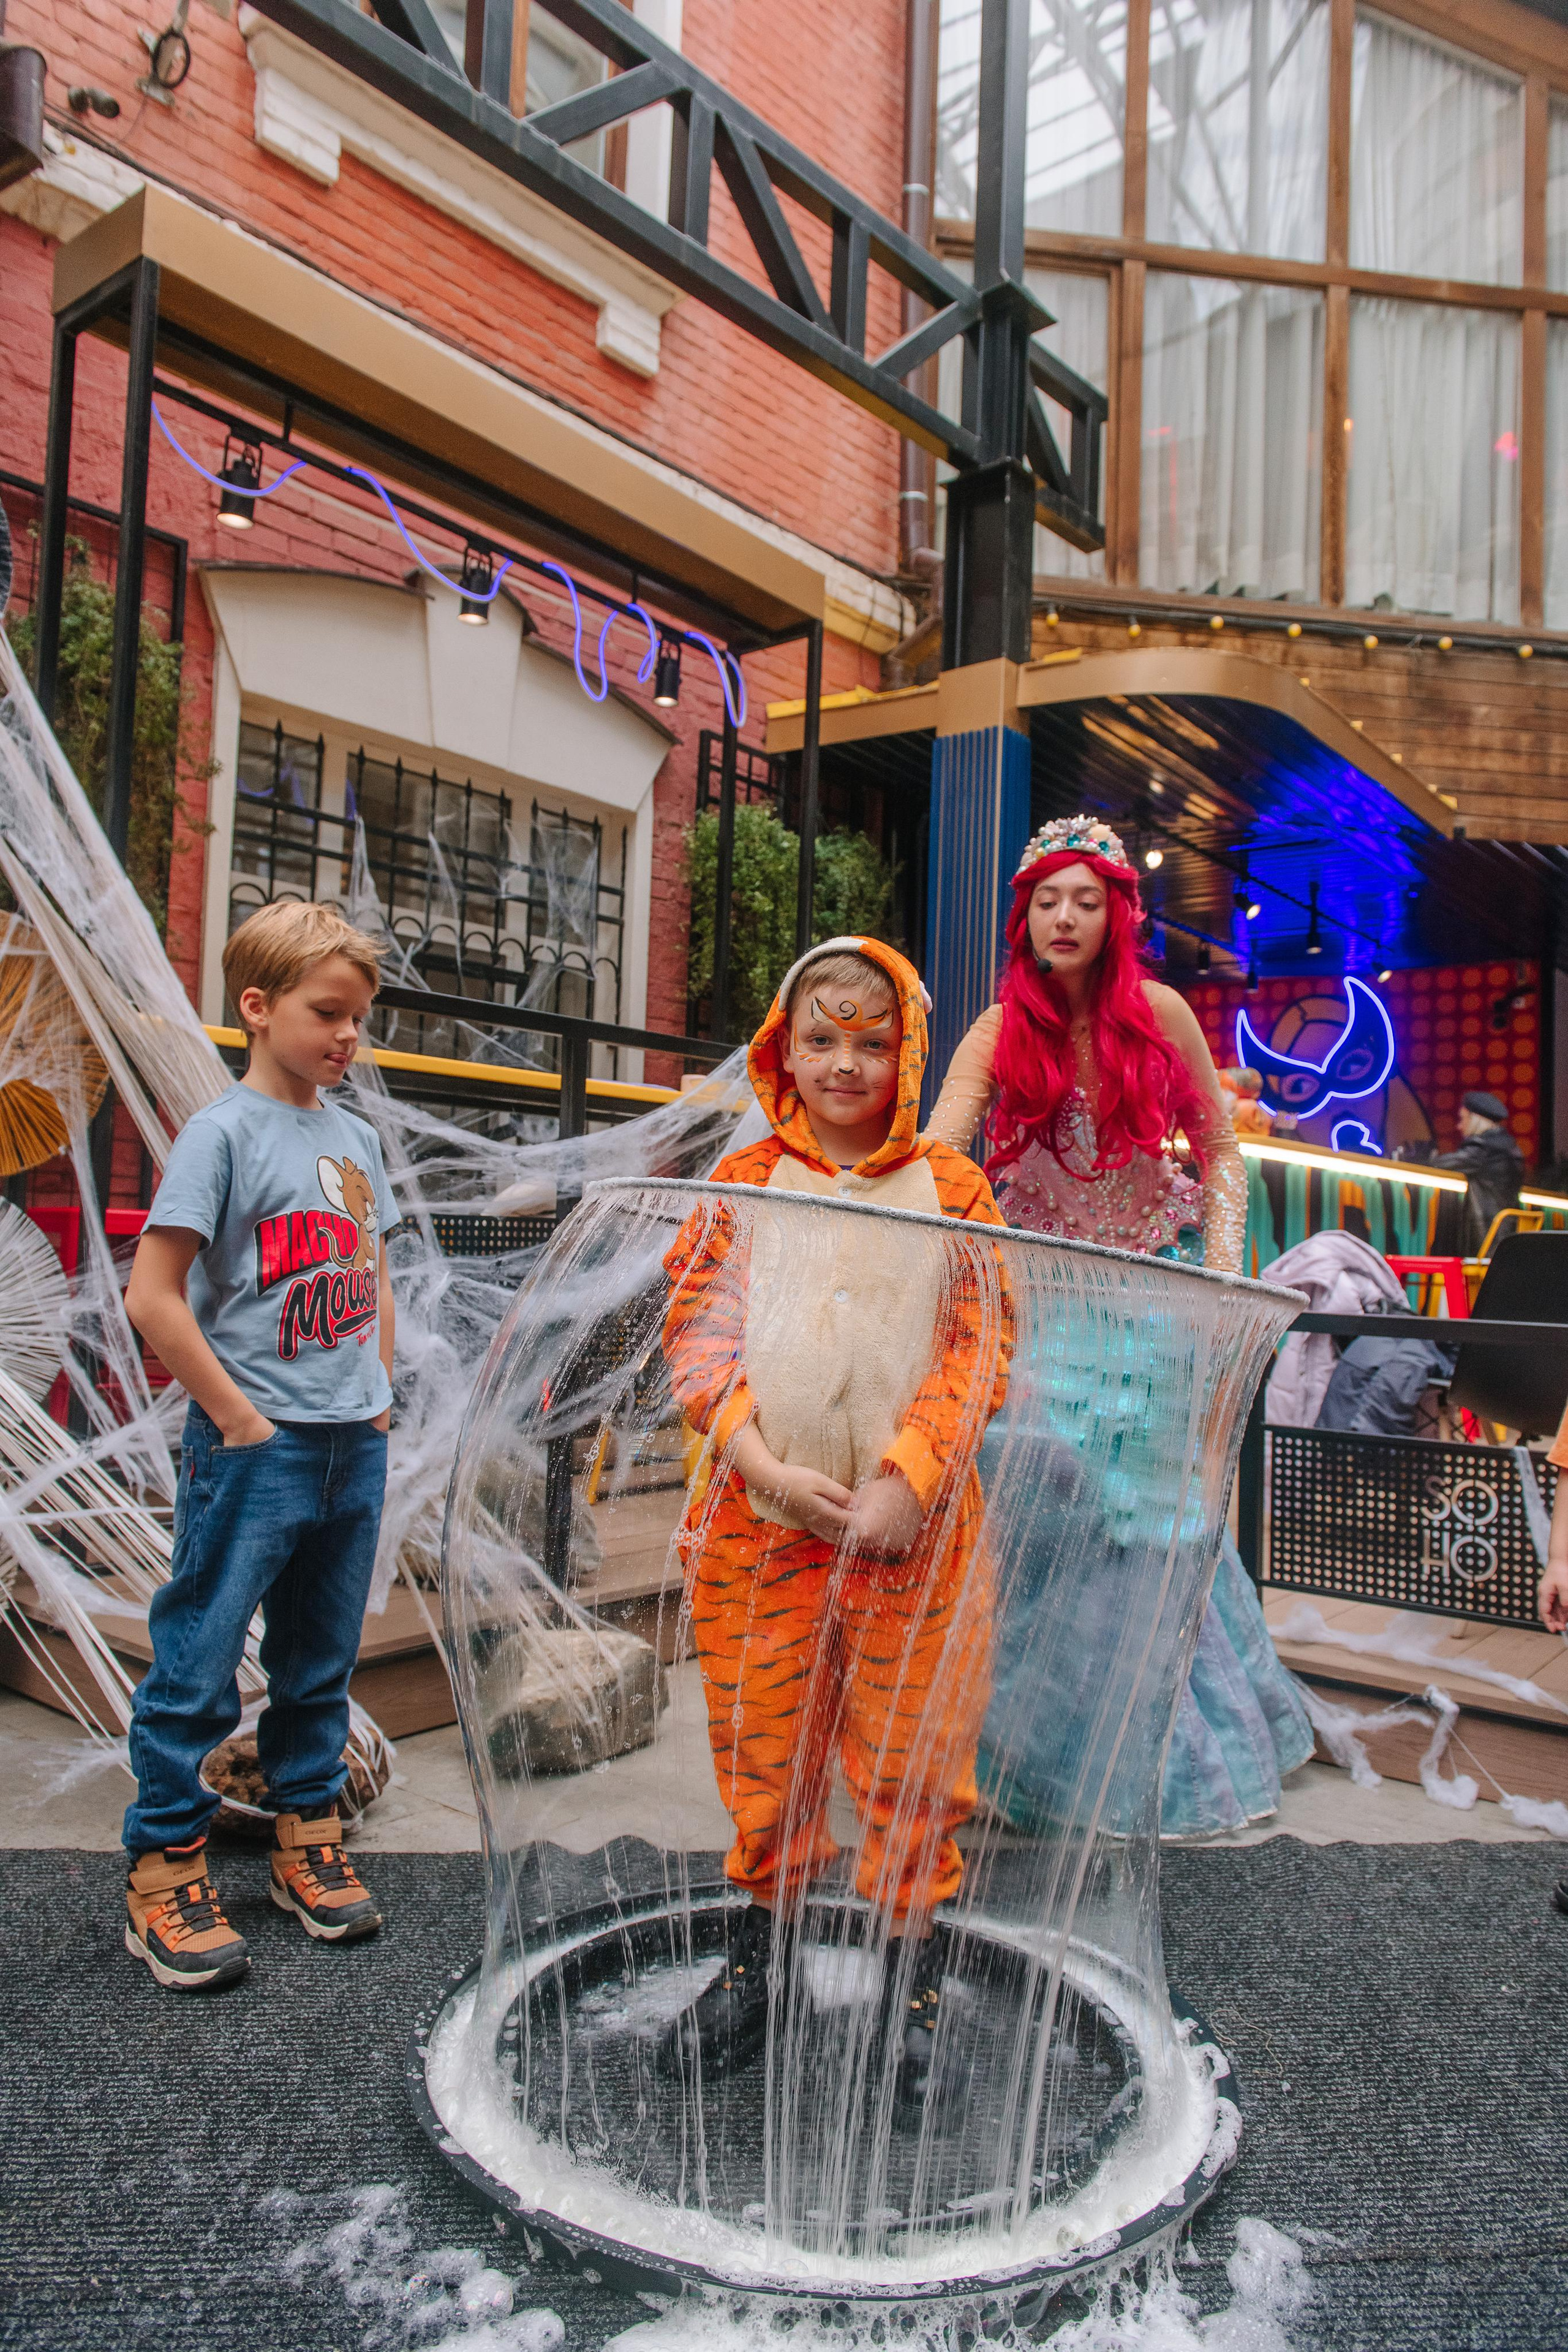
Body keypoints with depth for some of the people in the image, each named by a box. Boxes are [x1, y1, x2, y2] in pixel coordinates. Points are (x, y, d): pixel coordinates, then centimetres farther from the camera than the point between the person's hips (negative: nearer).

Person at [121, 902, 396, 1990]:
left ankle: (308, 1843, 32)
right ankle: (164, 1872, 19)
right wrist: (238, 1418, -13)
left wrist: (378, 1401, 10)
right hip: (253, 1450, -6)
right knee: (200, 1664, 3)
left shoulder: (356, 1137, 10)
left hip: (354, 1448, 7)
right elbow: (154, 1298, -14)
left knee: (323, 1659, 17)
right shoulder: (224, 1132, -10)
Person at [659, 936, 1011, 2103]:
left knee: (914, 1753, 8)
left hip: (915, 1524, 0)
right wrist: (773, 1472, -12)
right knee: (766, 1748, 13)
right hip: (761, 1522, 1)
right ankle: (764, 1958, 36)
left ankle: (913, 1978, 30)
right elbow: (696, 1339, 1)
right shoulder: (743, 1184, 6)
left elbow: (982, 1348, -1)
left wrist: (905, 1480, -13)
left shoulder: (951, 1186, 5)